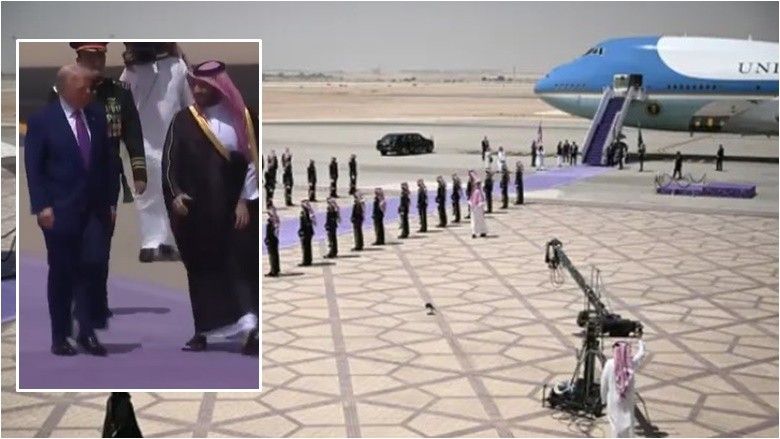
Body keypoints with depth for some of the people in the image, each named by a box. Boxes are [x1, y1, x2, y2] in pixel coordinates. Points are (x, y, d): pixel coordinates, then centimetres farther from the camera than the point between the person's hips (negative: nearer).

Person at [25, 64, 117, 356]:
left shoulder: (97, 114, 6)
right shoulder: (42, 120, -5)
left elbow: (107, 160, 10)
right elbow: (33, 167, -6)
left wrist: (111, 200, 7)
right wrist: (42, 206, -14)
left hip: (96, 208, 3)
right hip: (61, 210, -3)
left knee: (94, 266, -6)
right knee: (62, 274, 5)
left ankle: (87, 331, 9)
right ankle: (60, 336, 17)